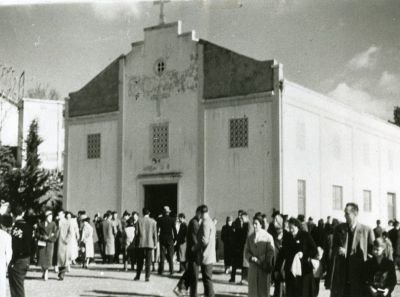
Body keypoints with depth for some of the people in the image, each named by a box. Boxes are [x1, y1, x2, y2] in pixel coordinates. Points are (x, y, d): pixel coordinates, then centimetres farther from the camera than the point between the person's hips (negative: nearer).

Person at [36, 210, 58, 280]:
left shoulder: (53, 224, 3)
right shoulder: (40, 224, 7)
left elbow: (56, 234, -1)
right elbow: (37, 233, 5)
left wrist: (48, 237, -10)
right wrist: (42, 237, -12)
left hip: (50, 243, -1)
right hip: (41, 243, 1)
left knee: (48, 258, -8)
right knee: (41, 258, -2)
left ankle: (46, 272, 10)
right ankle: (44, 272, 17)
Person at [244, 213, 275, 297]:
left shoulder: (268, 237, -3)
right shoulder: (250, 237, 8)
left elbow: (271, 252, -5)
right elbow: (246, 252, 7)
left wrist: (265, 263, -15)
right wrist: (252, 258, -12)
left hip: (264, 268, -3)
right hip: (253, 267, 3)